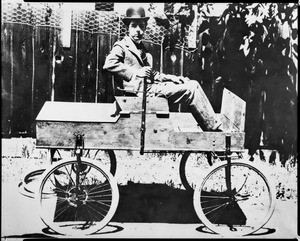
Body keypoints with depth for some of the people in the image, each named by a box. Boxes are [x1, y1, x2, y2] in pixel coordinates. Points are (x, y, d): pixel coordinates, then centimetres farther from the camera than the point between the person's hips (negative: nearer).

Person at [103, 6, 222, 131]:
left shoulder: (142, 48, 26)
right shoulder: (121, 46, 1)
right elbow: (109, 64, -18)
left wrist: (172, 78, 10)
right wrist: (136, 72, -18)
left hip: (151, 84, 8)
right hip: (142, 88, -8)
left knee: (193, 84, -3)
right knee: (191, 89, -14)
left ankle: (213, 127, -6)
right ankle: (214, 128, -7)